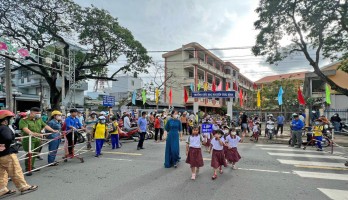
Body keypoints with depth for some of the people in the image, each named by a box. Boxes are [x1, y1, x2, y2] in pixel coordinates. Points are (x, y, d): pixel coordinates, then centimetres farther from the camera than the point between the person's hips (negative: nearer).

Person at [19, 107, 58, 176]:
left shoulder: (39, 119, 12)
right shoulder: (24, 120, -9)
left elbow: (45, 126, 9)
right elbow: (25, 129, -24)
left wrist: (53, 130, -1)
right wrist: (33, 134, -40)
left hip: (37, 139, 6)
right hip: (28, 140, -6)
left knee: (35, 154, 13)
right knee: (29, 154, -9)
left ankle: (31, 167, 27)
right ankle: (28, 169, 0)